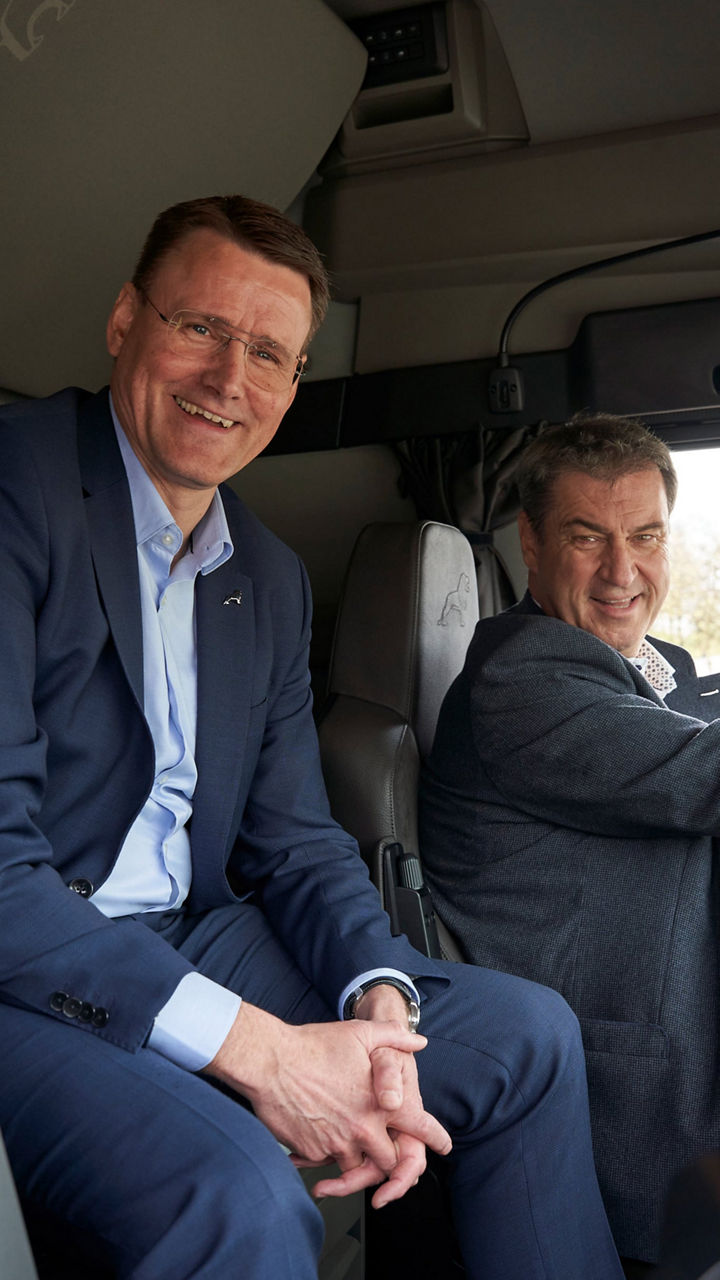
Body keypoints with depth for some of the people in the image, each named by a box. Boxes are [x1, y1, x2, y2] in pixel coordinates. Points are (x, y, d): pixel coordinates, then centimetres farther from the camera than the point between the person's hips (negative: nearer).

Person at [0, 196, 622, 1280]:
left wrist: (378, 1004, -14)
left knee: (529, 1033, 2)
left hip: (196, 945, 7)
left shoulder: (273, 580, 9)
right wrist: (256, 1050, -22)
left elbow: (293, 842, 7)